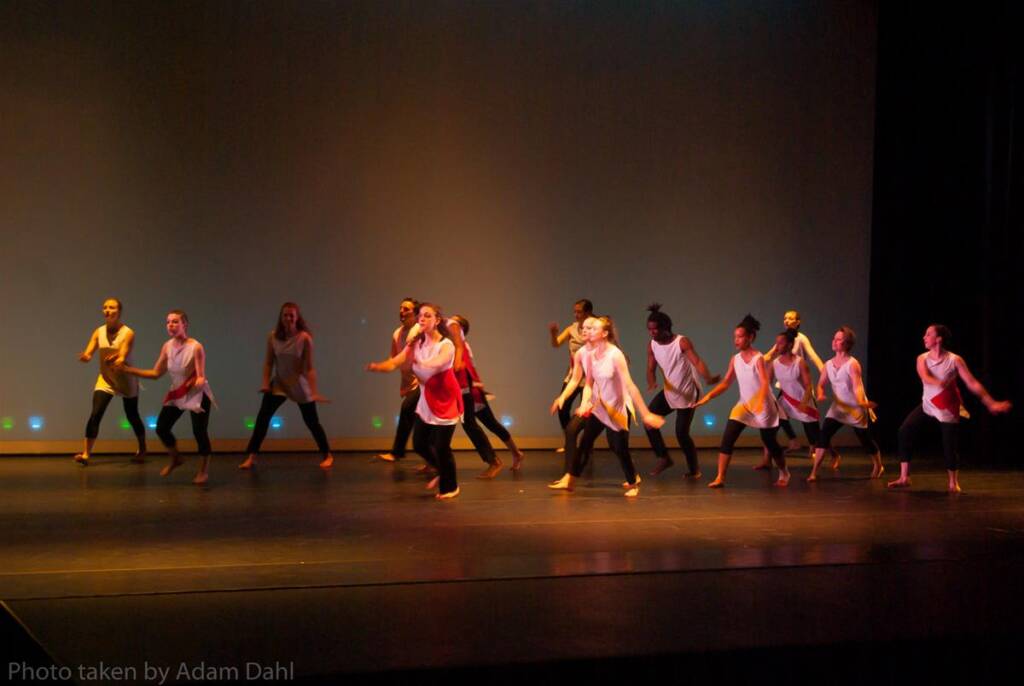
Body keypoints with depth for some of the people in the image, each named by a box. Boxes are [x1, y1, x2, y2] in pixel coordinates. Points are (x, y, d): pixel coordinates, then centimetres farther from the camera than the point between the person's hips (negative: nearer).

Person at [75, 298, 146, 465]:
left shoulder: (128, 333, -16)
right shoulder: (99, 332, -6)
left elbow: (123, 357, -27)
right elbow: (88, 354, -12)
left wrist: (118, 361, -51)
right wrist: (85, 357, -36)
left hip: (126, 380, -2)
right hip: (105, 379, 2)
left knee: (132, 416, 10)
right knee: (95, 415, -15)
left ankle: (142, 450, 33)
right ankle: (86, 454, -16)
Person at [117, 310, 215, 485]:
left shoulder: (196, 347, -23)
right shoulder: (167, 347, -6)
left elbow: (201, 378, -23)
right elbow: (156, 373, 0)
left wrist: (198, 382, -46)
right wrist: (129, 370, -3)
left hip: (197, 394, -6)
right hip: (176, 394, 6)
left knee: (199, 432, -10)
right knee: (161, 428, 3)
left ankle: (203, 470, 14)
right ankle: (175, 459, 31)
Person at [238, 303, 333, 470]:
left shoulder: (304, 338, -17)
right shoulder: (273, 337, -8)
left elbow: (309, 367, -17)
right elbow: (268, 362, 0)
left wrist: (314, 391, -23)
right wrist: (265, 382, -12)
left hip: (299, 385, -3)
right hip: (279, 383, 3)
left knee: (312, 422, 4)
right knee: (262, 418, -8)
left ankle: (328, 456, 21)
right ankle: (251, 458, -3)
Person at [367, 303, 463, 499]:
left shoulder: (446, 345, -15)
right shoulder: (416, 344, 1)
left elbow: (436, 364, -36)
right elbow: (394, 362, -10)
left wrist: (418, 362, -50)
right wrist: (376, 366, -29)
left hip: (445, 402, -6)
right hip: (426, 402, 6)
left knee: (441, 447, -6)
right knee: (419, 444, 7)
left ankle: (450, 487, 16)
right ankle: (442, 472, 33)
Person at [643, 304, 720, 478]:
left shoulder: (682, 342, -21)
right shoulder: (652, 346, -4)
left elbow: (697, 361, -30)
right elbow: (651, 369, -4)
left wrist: (708, 378, -50)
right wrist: (652, 382, -27)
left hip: (688, 393, -6)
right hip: (669, 392, 6)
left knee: (681, 433, -8)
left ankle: (694, 468, 16)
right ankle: (664, 458, 12)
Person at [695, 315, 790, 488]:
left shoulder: (758, 358, -17)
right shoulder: (735, 359, 0)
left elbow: (765, 382, -27)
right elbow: (725, 383, 2)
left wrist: (760, 402, -44)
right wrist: (708, 396, -10)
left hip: (763, 406, -5)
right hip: (744, 404, 5)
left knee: (770, 442, 8)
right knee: (727, 439, -11)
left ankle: (784, 473, 35)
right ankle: (720, 478, -10)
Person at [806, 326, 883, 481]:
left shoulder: (852, 364, -16)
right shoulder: (828, 364, 1)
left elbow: (857, 386, -26)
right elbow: (821, 384, 5)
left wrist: (861, 402, -45)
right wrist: (820, 395, -18)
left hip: (856, 409, -4)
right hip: (838, 407, 4)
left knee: (866, 440, 8)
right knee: (824, 435, -15)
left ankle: (878, 466, 36)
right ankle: (814, 471, -15)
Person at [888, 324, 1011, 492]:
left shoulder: (954, 360, -13)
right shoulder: (922, 358, -4)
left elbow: (972, 383, -13)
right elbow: (924, 377, -25)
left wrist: (990, 403, -19)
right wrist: (938, 383, -48)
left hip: (947, 410, -3)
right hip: (927, 406, 3)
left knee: (949, 446, -6)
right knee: (905, 431, -14)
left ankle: (953, 483, 20)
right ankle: (904, 478, -7)